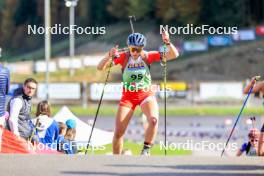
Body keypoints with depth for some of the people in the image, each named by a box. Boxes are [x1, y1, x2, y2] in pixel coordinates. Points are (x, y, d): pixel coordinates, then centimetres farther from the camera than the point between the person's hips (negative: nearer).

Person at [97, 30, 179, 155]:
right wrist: (109, 56, -35)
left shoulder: (148, 56, -9)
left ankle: (146, 150, -11)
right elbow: (100, 67, -16)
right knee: (118, 132, -5)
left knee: (153, 120, -30)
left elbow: (174, 55, -13)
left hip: (146, 95, 0)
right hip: (128, 96, 1)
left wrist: (168, 43, -32)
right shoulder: (123, 57, -10)